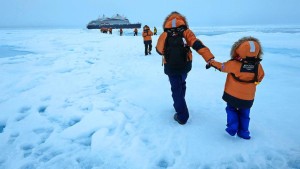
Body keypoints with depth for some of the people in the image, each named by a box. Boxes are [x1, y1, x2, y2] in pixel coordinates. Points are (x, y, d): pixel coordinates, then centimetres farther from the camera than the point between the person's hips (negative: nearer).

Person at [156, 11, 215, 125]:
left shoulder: (165, 34, -7)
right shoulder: (186, 32, -6)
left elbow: (159, 50, 0)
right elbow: (198, 45, -17)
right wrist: (209, 59, -25)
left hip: (171, 67, -3)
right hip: (185, 65, 3)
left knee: (176, 89, 7)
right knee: (181, 84, 26)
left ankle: (182, 116, 6)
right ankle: (179, 105, 45)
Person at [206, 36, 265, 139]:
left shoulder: (234, 64, -22)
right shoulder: (258, 66, -12)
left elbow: (222, 67, -6)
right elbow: (260, 77, 4)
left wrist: (211, 63, 12)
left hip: (232, 95, -2)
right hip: (248, 98, 3)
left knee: (231, 109, 20)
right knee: (244, 113, 19)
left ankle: (232, 128, 14)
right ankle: (243, 132, 27)